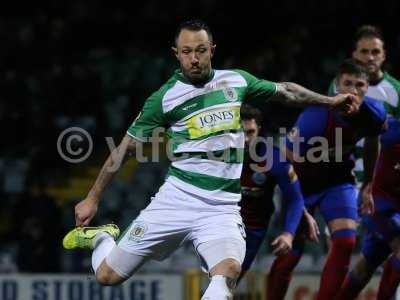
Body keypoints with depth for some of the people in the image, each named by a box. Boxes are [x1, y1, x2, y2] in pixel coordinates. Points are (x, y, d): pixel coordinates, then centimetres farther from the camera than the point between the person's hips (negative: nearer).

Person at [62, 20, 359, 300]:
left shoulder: (236, 81, 8)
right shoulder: (165, 97, -2)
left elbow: (284, 91, 25)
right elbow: (126, 148, 4)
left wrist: (331, 101, 25)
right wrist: (92, 199, 6)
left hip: (222, 207, 1)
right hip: (178, 197, -1)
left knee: (228, 270, -30)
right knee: (108, 275, 0)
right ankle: (101, 237, 35)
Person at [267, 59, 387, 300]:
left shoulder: (374, 113, -15)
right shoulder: (317, 115, -31)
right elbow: (287, 160, -24)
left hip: (339, 182, 4)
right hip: (304, 183, -4)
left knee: (346, 242, -16)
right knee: (291, 253, 0)